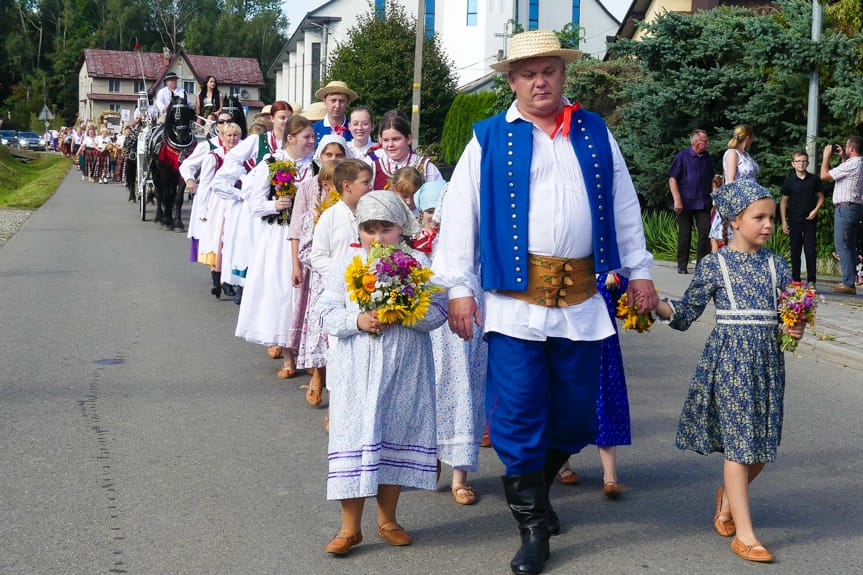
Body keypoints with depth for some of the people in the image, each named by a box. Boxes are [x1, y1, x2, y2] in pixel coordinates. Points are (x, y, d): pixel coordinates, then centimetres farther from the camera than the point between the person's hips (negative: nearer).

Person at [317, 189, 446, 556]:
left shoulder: (417, 262, 0)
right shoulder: (347, 262, 2)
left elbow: (437, 312, -7)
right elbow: (327, 312, -1)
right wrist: (358, 321, -18)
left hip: (404, 372, 0)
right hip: (357, 373, 0)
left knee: (396, 440, 10)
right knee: (354, 440, 0)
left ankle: (387, 519, 28)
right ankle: (350, 528, 13)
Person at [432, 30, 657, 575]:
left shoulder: (594, 132, 13)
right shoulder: (489, 139, 4)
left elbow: (623, 204, 18)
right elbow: (460, 215, 1)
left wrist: (639, 270, 15)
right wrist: (460, 288, -5)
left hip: (581, 297, 3)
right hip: (515, 296, -3)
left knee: (576, 410, 9)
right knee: (519, 415, -2)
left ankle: (534, 485, 36)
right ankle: (533, 527, 13)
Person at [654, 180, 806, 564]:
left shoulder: (775, 265, 7)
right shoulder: (714, 265, -3)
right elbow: (687, 313, 0)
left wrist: (796, 329, -9)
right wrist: (655, 305, -16)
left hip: (767, 358, 4)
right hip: (729, 356, -4)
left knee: (763, 445, 8)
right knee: (738, 442, -4)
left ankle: (727, 495, 38)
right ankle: (744, 534, 3)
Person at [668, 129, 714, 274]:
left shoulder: (707, 158, 10)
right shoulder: (682, 156, -4)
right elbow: (672, 179, -6)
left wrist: (712, 199, 16)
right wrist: (677, 200, -14)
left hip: (703, 203, 4)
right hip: (685, 202, -4)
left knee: (706, 232, -5)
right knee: (684, 235, 3)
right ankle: (682, 265, 12)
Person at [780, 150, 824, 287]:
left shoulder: (814, 179, 2)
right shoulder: (789, 181, 2)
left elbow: (821, 197, 11)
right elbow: (784, 201, 5)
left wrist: (815, 210, -7)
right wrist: (784, 221, 1)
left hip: (810, 220, -1)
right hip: (794, 221, 1)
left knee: (810, 251, -3)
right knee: (795, 251, 6)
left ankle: (811, 280, 0)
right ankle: (795, 280, 13)